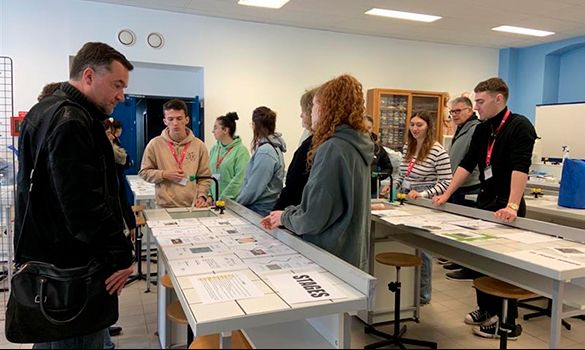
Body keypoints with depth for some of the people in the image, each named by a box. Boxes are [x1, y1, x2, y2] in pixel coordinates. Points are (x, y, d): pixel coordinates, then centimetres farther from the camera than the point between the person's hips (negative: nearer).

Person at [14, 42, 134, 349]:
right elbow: (85, 203, -28)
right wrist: (120, 255, -19)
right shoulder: (70, 122, -21)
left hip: (42, 255, 10)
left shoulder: (45, 111, 14)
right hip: (70, 265, -10)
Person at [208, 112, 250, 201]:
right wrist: (209, 196, 0)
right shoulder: (214, 149, 7)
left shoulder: (241, 151, -10)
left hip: (231, 201, -5)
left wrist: (223, 198, -16)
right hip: (213, 200, 5)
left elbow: (239, 179, -15)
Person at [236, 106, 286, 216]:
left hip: (261, 211, -9)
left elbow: (254, 187, -20)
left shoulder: (264, 152, -20)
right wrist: (240, 199, 12)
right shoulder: (274, 146, 10)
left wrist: (237, 202, -6)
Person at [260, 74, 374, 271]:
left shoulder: (332, 149, -21)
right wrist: (286, 214, 11)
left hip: (332, 259, -8)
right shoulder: (356, 146, 6)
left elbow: (312, 219, -21)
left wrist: (284, 218, -2)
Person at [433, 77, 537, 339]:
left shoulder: (520, 126, -13)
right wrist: (447, 194, 4)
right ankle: (487, 310, 30)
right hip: (484, 201, 7)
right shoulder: (481, 130, 10)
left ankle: (508, 323, 17)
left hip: (507, 208, -7)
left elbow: (520, 168, -25)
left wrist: (511, 206, -35)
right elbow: (467, 164, 10)